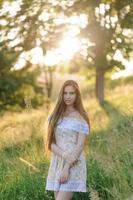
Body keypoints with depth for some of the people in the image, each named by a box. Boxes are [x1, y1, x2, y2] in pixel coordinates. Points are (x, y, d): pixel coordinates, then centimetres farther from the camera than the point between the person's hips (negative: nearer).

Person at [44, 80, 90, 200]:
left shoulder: (81, 118, -2)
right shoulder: (54, 117, 9)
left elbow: (80, 146, -9)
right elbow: (50, 143, 3)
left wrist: (67, 167, -17)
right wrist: (64, 155, -15)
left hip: (73, 167, -5)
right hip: (56, 164, 5)